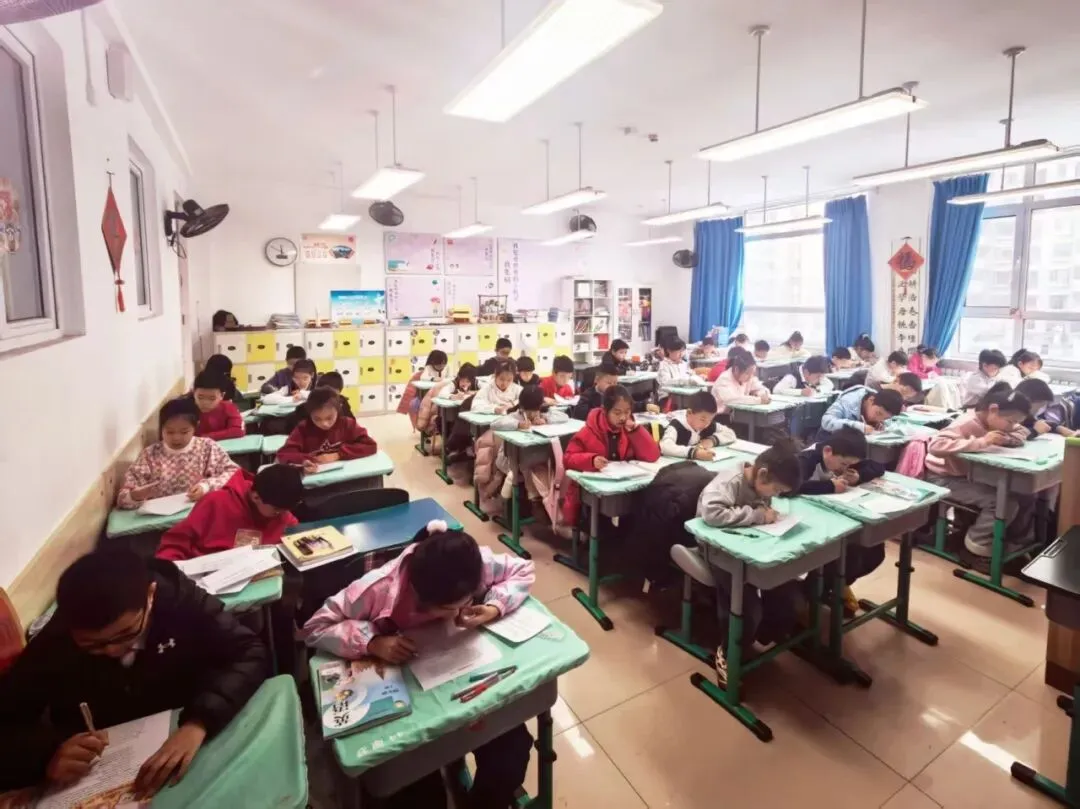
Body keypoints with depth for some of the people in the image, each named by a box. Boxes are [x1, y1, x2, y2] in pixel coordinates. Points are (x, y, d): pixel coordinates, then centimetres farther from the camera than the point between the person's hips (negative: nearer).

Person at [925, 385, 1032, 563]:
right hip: (945, 478, -9)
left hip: (971, 474, 9)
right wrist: (981, 442, -40)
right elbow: (935, 445, -40)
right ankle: (976, 548, -5)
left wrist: (1006, 438, -13)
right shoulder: (968, 423, -26)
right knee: (1005, 503, -22)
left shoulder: (994, 420, 1)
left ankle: (1011, 541, 17)